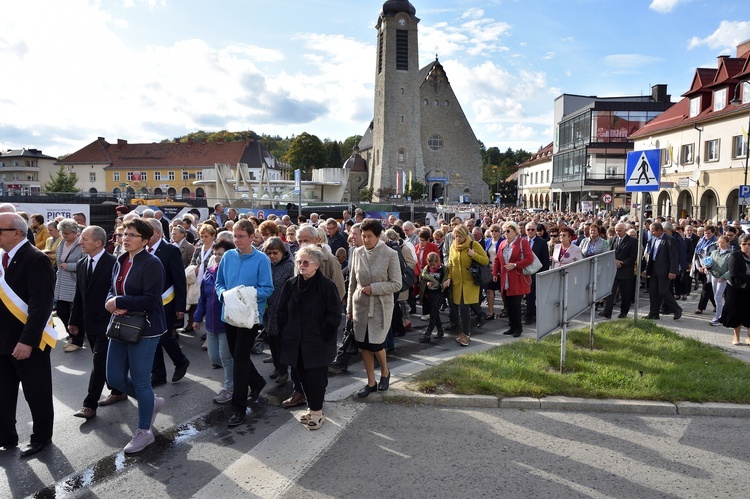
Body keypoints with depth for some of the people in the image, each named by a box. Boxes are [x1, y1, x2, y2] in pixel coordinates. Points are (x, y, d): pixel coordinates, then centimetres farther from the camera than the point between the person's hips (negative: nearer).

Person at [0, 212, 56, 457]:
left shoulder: (36, 260, -18)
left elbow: (41, 305, -22)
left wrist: (27, 341, -24)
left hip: (27, 342, -7)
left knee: (36, 394, 9)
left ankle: (41, 437, 27)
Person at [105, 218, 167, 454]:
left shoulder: (151, 264, -15)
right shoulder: (120, 262, 9)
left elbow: (150, 300, -22)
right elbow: (112, 291, 13)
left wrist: (118, 303, -16)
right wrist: (113, 303, -10)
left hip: (144, 329, -8)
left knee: (140, 380, 2)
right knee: (114, 377, 12)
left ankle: (144, 431, 20)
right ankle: (151, 402, 37)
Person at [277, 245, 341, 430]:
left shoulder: (326, 285, -10)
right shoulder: (291, 284, 5)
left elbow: (334, 315, -10)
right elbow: (282, 312, 9)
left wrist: (323, 335, -13)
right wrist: (284, 334, 2)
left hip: (317, 343, -5)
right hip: (297, 342, 5)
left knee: (315, 377, 0)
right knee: (303, 375, 12)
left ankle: (317, 412, 15)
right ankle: (312, 407, 28)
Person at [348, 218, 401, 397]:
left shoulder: (390, 254, -11)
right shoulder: (357, 253, 1)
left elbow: (397, 284, -9)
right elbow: (352, 282, 9)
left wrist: (373, 288, -18)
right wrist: (349, 307, 11)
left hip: (381, 305, -4)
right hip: (360, 304, 4)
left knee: (375, 343, -4)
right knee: (363, 344, 7)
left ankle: (385, 372, 28)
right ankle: (371, 382, 24)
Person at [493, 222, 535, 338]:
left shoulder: (523, 242, -5)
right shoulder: (503, 244, 14)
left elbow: (530, 258, -14)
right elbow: (497, 260, 16)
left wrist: (515, 265, -18)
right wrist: (495, 273, 7)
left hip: (517, 280, -6)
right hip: (505, 281, 6)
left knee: (515, 305, -3)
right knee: (508, 305, 8)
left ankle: (518, 328, 11)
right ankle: (513, 327, 20)